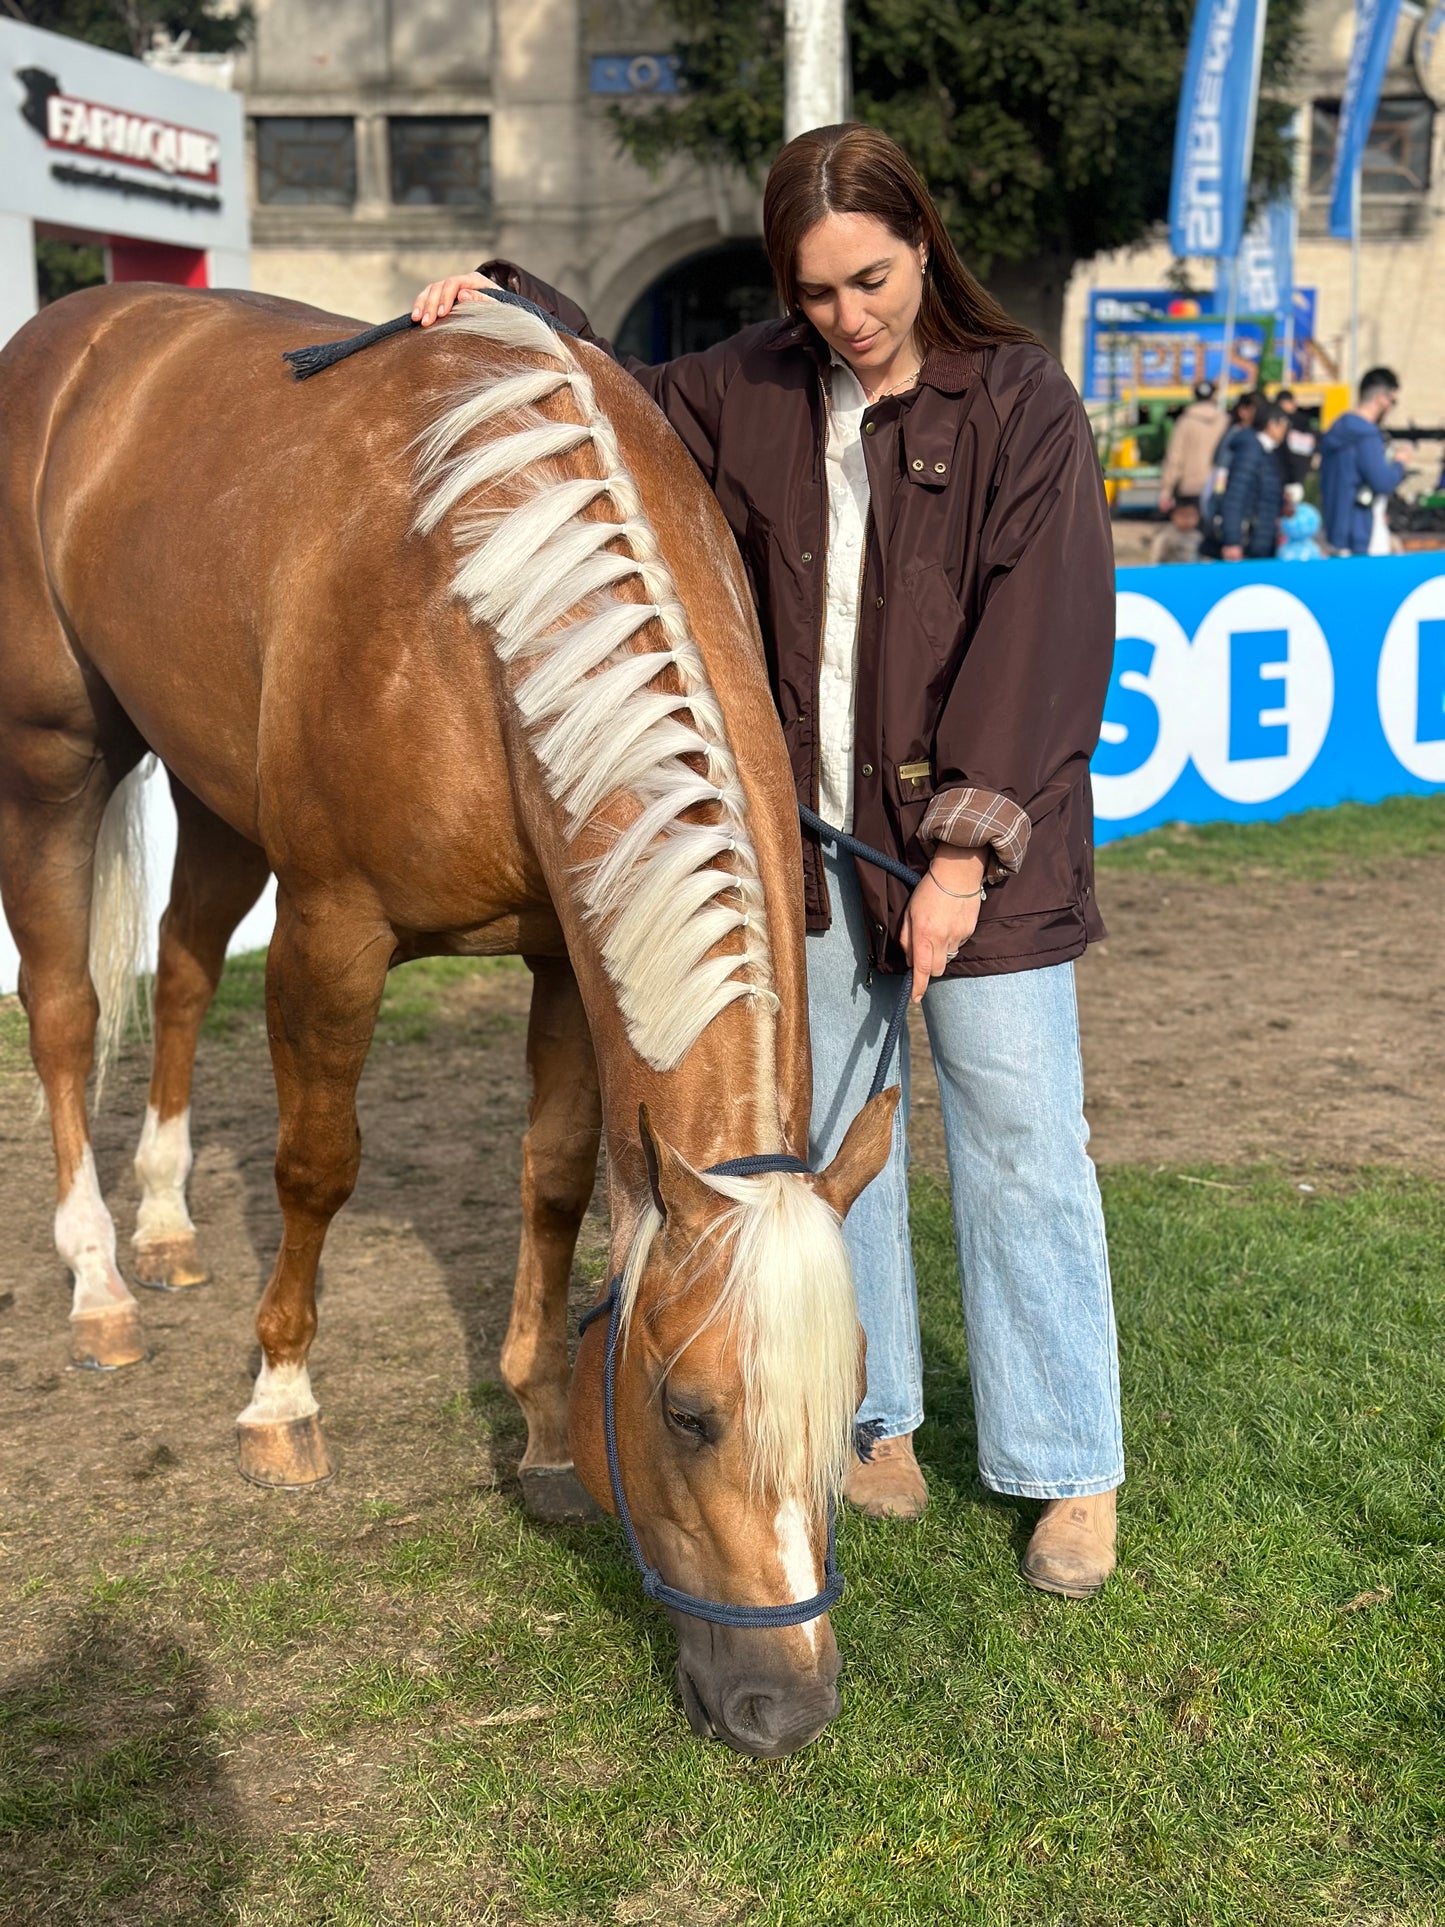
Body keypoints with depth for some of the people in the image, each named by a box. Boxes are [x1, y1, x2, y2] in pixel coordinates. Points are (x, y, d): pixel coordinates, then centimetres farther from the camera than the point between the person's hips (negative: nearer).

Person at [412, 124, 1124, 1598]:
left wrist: (965, 852, -19)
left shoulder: (1022, 404, -8)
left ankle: (1071, 1476, 13)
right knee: (824, 1130, 12)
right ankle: (871, 1419, 28)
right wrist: (506, 303, 10)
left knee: (1019, 1145, 1)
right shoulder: (748, 393, 5)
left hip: (977, 840, -4)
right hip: (806, 831, 5)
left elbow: (1038, 640, -14)